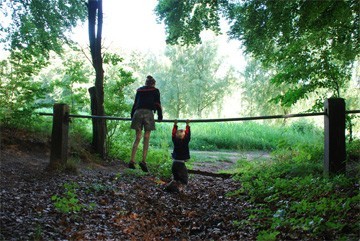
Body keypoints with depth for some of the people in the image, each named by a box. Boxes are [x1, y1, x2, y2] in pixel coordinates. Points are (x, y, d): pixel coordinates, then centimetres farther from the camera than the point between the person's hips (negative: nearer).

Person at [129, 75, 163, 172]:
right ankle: (143, 161, -9)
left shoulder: (139, 90, 24)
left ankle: (132, 161, -3)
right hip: (148, 113, -3)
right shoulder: (155, 91, 15)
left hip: (137, 113, 3)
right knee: (146, 138, 0)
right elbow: (158, 104, 9)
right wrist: (160, 117, 13)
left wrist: (132, 115, 27)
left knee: (137, 138, 6)